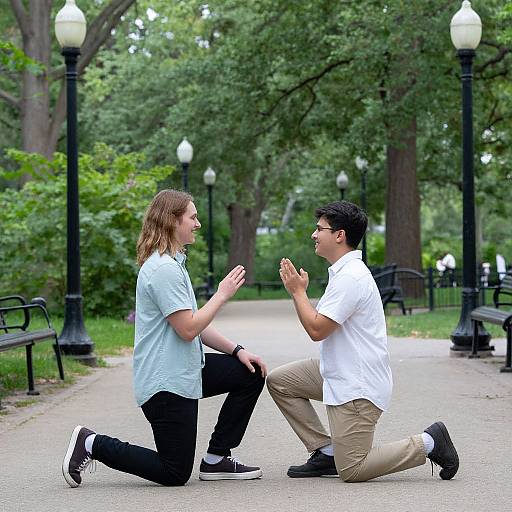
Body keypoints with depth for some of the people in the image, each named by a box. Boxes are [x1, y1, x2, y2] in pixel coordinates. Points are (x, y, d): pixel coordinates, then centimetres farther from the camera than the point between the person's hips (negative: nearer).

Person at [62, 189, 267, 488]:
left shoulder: (173, 264, 15)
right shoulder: (164, 269, -20)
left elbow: (194, 324, 18)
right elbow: (188, 329, -23)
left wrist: (237, 351, 8)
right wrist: (222, 294, -12)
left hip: (186, 371, 10)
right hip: (166, 382, -10)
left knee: (252, 373, 9)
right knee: (175, 474, -2)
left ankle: (216, 459, 13)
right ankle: (93, 445, 6)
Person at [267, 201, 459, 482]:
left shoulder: (351, 277, -21)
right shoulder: (345, 271, 13)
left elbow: (317, 329, -21)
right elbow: (321, 322, 17)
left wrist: (298, 291, -10)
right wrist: (297, 290, 8)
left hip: (358, 385, -10)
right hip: (340, 374, 10)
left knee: (351, 470, -8)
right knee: (278, 381, 9)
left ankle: (428, 443, 4)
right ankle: (326, 452, 11)